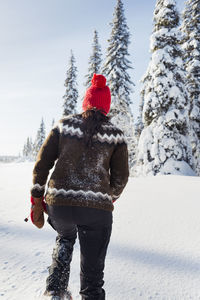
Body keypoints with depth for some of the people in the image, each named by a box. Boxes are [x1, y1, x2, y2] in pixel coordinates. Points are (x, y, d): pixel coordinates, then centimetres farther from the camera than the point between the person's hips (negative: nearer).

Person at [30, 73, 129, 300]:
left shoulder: (64, 125, 4)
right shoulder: (115, 134, 3)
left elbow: (42, 164, 2)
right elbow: (120, 178, 4)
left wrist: (37, 200, 11)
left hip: (59, 204, 2)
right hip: (97, 209, -1)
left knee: (65, 238, 36)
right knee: (92, 272, 15)